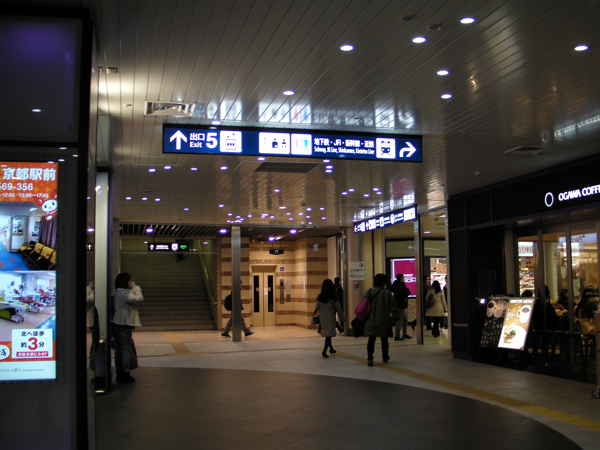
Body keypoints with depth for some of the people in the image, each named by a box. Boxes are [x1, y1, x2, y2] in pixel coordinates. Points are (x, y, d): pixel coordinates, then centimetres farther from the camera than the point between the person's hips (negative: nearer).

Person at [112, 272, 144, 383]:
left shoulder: (117, 293, 12)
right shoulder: (125, 293, -17)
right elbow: (139, 298, -21)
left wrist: (133, 289, 8)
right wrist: (136, 288, -8)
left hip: (116, 324, 9)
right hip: (124, 325, -9)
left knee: (118, 349, 13)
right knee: (126, 349, -2)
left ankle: (119, 374, 19)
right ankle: (125, 374, 1)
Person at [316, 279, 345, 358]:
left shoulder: (319, 297, 0)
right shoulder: (333, 297, -12)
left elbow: (317, 308, 11)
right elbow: (338, 308, -5)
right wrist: (342, 318, 6)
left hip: (322, 318, 5)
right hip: (330, 318, -5)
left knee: (327, 334, 18)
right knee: (329, 334, -3)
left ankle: (331, 349, 33)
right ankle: (324, 351, -11)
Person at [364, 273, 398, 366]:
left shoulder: (369, 292, 0)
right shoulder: (387, 293, -8)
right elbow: (393, 308, -4)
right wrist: (395, 319, 7)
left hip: (371, 321, 2)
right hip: (383, 321, -1)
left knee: (371, 340, 2)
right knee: (384, 339, 15)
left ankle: (370, 358, -12)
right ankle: (385, 357, 30)